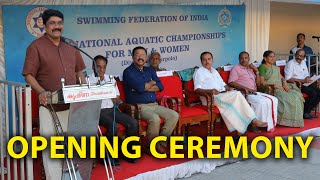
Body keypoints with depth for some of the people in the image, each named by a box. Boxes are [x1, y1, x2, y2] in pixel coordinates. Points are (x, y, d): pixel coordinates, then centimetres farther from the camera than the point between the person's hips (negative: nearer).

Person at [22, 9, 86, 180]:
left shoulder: (71, 46, 12)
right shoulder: (36, 46, -6)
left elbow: (79, 72, 18)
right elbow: (29, 74, -10)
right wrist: (41, 92, -25)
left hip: (73, 104, 6)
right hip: (50, 105, -5)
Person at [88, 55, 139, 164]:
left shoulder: (111, 79, 16)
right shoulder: (89, 80, -1)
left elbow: (117, 102, 15)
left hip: (111, 109, 6)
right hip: (98, 111, -5)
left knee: (133, 123, -15)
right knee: (113, 126, -32)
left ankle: (128, 152, 0)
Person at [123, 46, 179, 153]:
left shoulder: (150, 71, 19)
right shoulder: (128, 71, -1)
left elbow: (160, 87, 5)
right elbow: (140, 87, -17)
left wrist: (145, 87, -9)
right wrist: (151, 83, 3)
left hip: (153, 104, 7)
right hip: (138, 106, -7)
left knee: (174, 115, -11)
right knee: (155, 118, -32)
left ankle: (161, 142, -5)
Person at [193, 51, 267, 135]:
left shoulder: (215, 71, 28)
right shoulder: (199, 72, 5)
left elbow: (223, 84, 28)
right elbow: (197, 89, -7)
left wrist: (229, 88, 4)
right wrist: (210, 91, -24)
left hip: (222, 96, 6)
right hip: (210, 97, -6)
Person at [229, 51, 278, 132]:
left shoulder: (251, 69, 23)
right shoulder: (236, 68, 4)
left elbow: (258, 84, 18)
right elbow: (231, 82, -11)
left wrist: (256, 71, 7)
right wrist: (245, 88, -20)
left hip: (254, 92, 7)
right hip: (244, 93, -7)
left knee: (273, 100, -11)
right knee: (261, 102, -32)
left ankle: (270, 123, -9)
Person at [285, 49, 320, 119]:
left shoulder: (303, 63, 16)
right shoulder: (290, 64, -9)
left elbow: (307, 75, 23)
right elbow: (288, 79, -18)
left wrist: (307, 78, -4)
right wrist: (302, 80, -19)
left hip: (304, 84, 8)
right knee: (313, 93, -24)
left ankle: (308, 111, -2)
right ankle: (304, 113, -11)